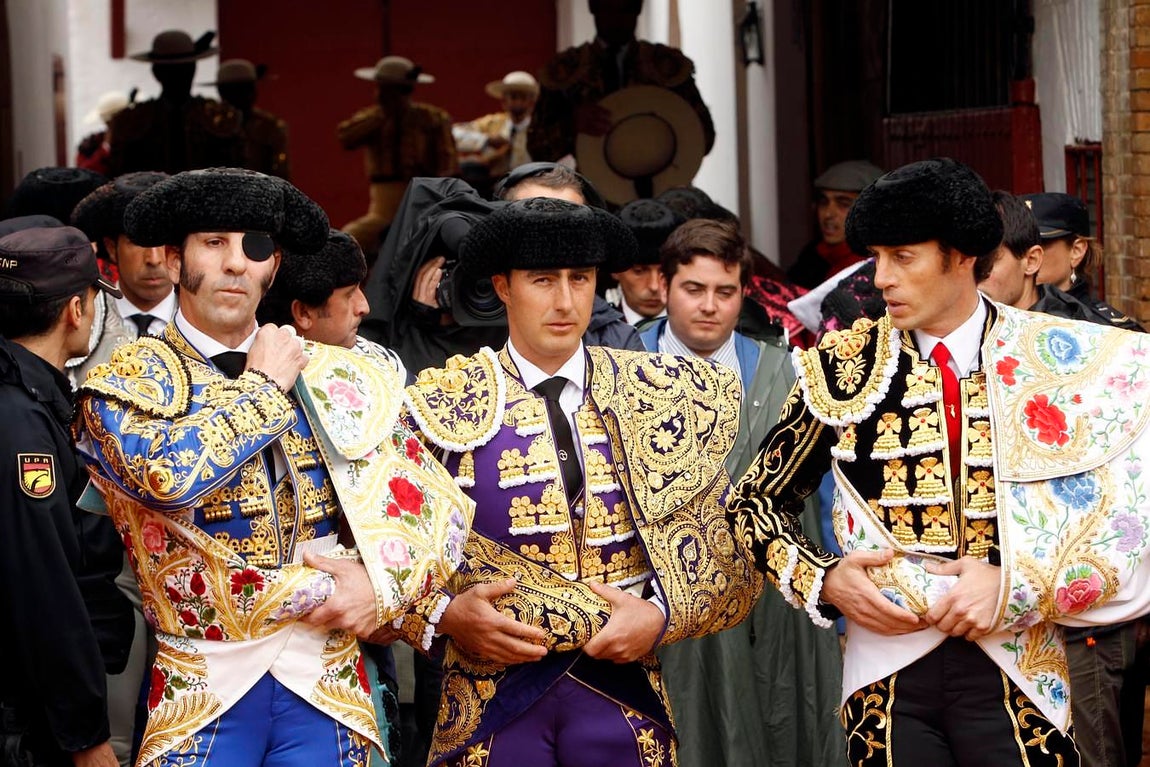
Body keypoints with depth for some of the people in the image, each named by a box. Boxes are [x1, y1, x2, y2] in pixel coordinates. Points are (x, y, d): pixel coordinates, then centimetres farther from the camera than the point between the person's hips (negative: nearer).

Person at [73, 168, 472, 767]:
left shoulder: (332, 378, 10)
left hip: (325, 690, 3)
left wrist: (387, 581, -8)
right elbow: (167, 474, -21)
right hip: (203, 692, -2)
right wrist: (265, 389, -7)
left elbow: (437, 502, 11)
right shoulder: (126, 381, 0)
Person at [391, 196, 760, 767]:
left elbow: (727, 554, 6)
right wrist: (445, 615, -16)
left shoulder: (658, 397, 4)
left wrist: (661, 615, -10)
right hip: (492, 698, -1)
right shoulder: (443, 407, 0)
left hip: (621, 689, 1)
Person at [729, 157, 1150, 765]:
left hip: (1015, 675, -1)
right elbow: (754, 502, 10)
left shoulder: (1059, 362, -2)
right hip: (887, 672, 1)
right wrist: (824, 581, -6)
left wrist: (1017, 588, -14)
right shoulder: (846, 366, 1)